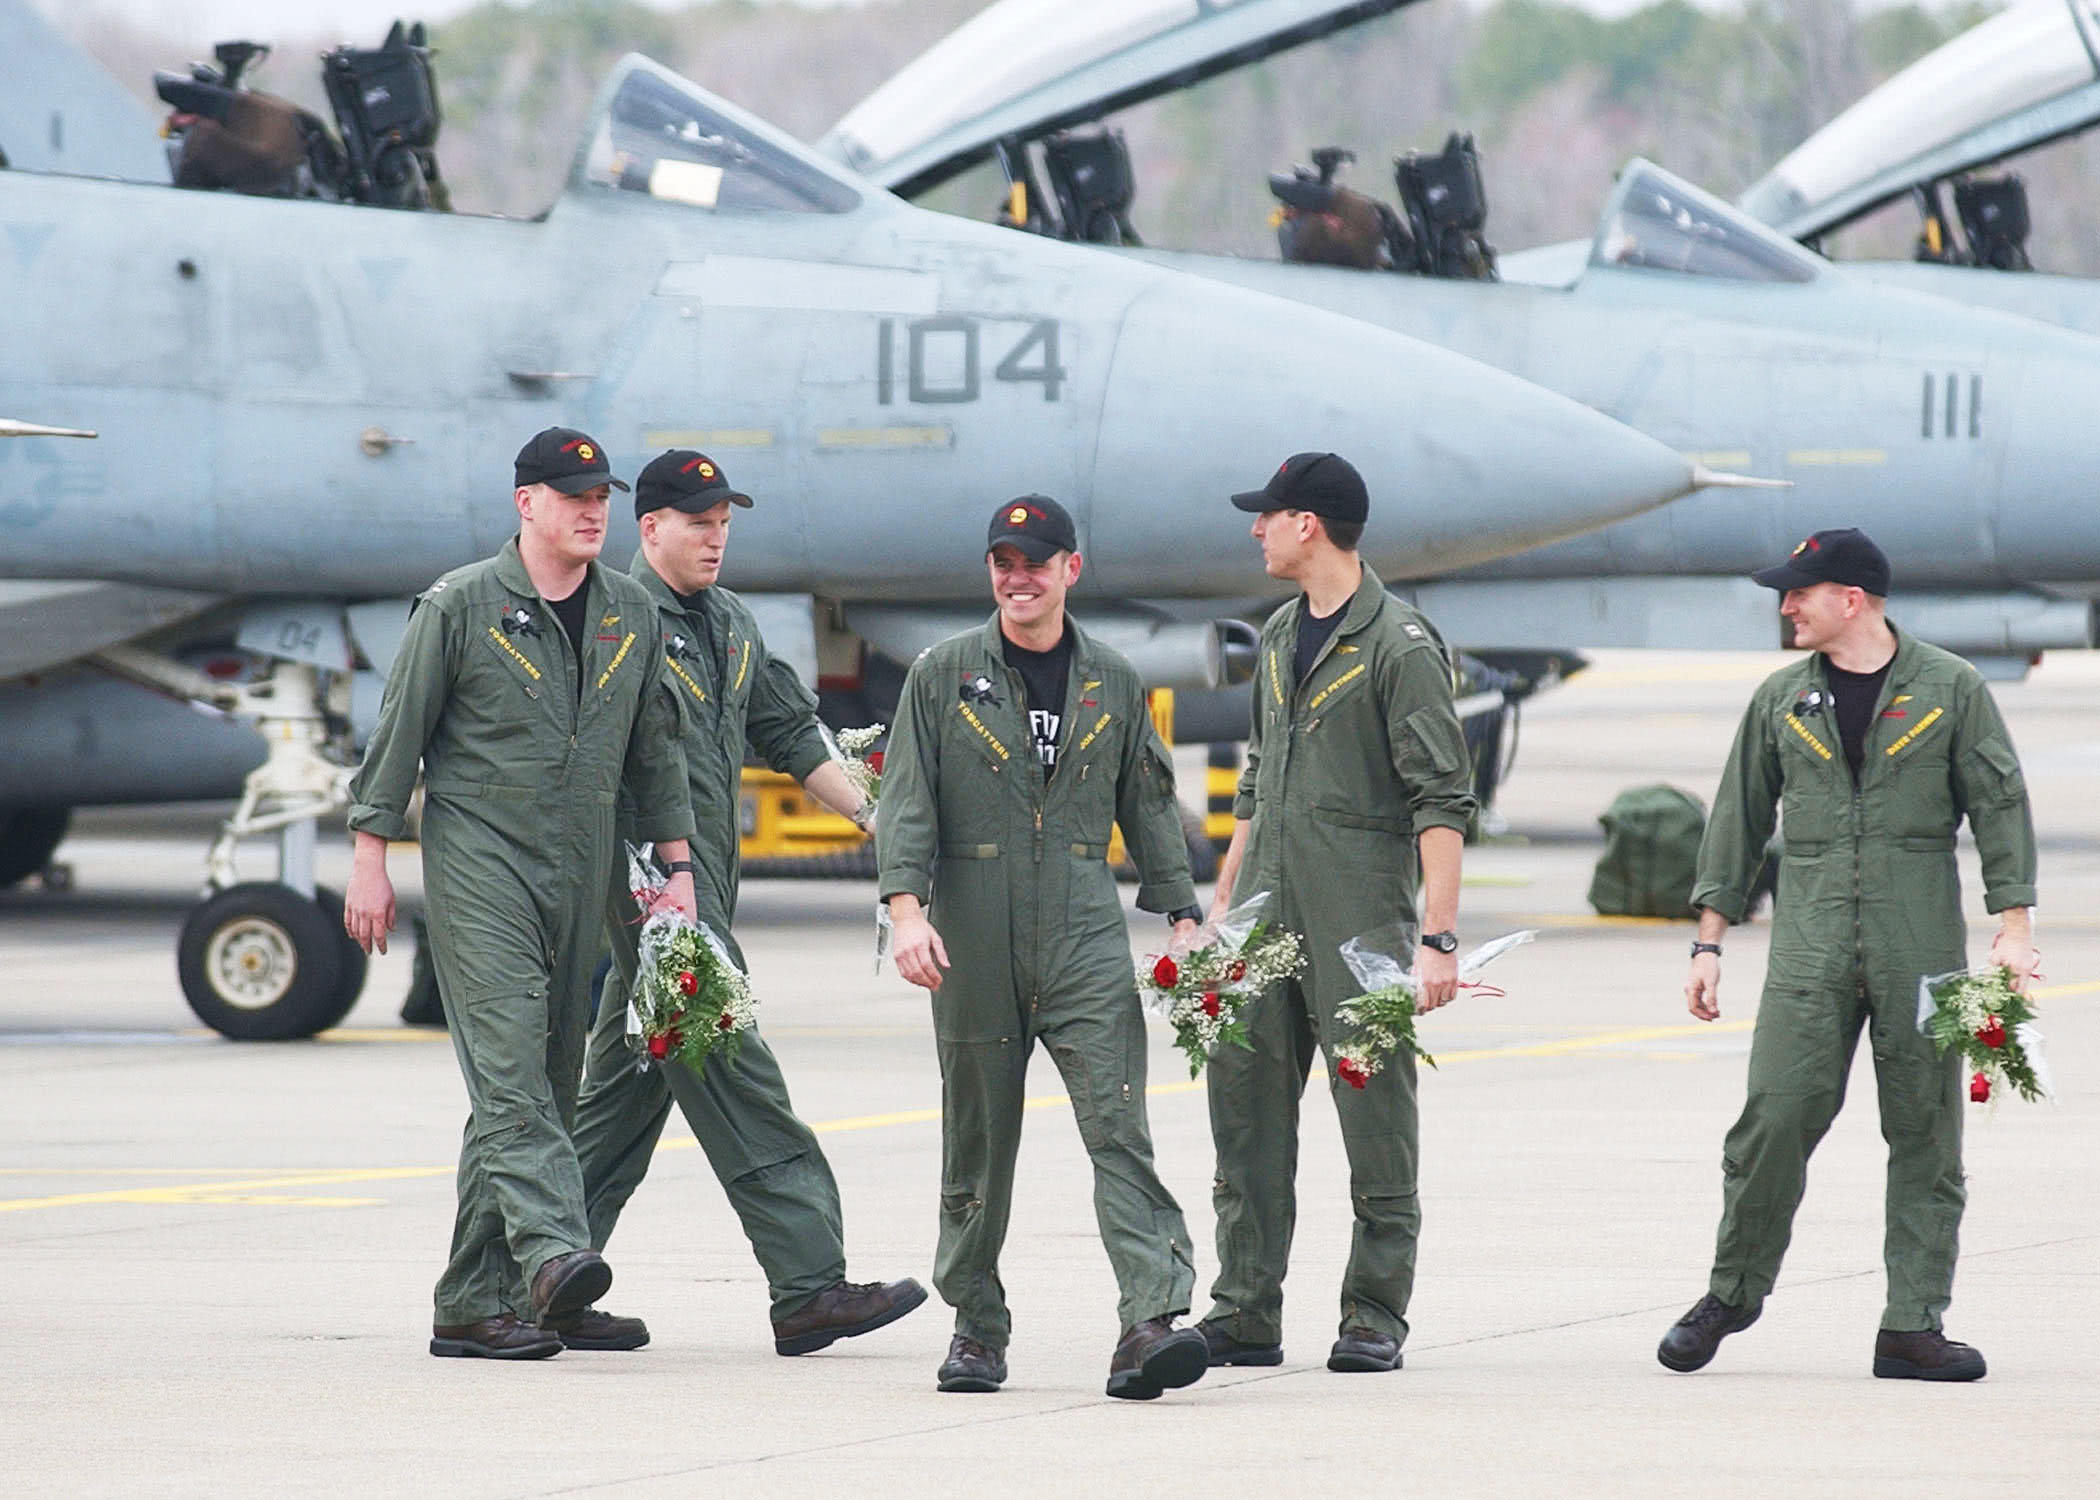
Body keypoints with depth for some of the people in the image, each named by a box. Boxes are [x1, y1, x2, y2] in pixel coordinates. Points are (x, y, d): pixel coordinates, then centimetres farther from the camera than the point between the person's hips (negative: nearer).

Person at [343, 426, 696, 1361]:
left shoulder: (632, 616, 12)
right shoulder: (461, 606, -2)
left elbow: (655, 750, 19)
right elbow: (399, 733, -1)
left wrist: (678, 867, 14)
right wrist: (370, 860, -4)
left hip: (580, 869, 6)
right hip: (477, 855, -6)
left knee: (546, 1081, 3)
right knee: (508, 1060, -19)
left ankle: (473, 1303, 6)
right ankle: (552, 1250, -35)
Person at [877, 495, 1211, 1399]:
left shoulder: (1113, 684, 11)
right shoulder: (942, 676, 5)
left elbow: (1149, 808, 18)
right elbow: (906, 799, 0)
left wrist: (1181, 914, 11)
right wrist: (907, 907, -13)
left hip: (1086, 943, 0)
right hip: (974, 947, 0)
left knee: (1119, 1130, -13)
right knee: (977, 1144, 7)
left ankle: (1152, 1323, -22)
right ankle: (976, 1328, 19)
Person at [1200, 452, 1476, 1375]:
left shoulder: (1399, 646, -9)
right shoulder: (1280, 637, 16)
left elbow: (1443, 802, -13)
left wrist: (1438, 937, -20)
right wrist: (1223, 903, 20)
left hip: (1359, 917, -8)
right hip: (1266, 914, 8)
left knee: (1375, 1114, -2)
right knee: (1245, 1104, 5)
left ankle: (1375, 1318, 4)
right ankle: (1245, 1315, 9)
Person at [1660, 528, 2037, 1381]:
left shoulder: (1951, 691, 4)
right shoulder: (1781, 701, 11)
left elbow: (2001, 805, 3)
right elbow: (1738, 820, 15)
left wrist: (2012, 926, -6)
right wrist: (1709, 941, 10)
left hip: (1922, 942, -1)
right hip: (1811, 942, 1)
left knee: (1925, 1134, 0)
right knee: (1775, 1118, -9)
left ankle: (1913, 1327, 4)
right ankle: (1732, 1293, 9)